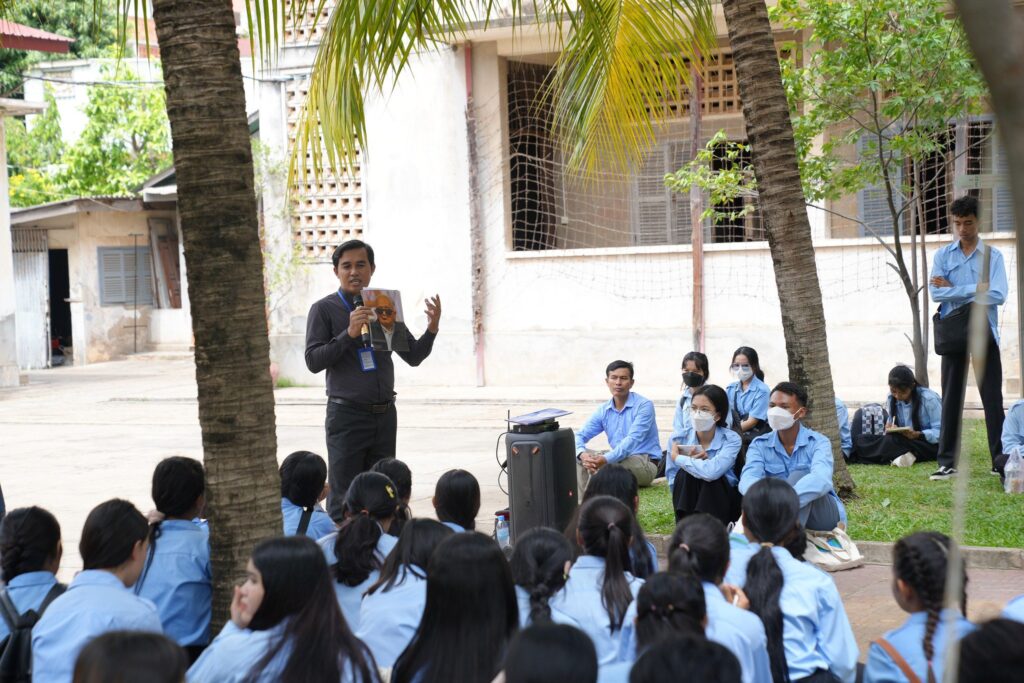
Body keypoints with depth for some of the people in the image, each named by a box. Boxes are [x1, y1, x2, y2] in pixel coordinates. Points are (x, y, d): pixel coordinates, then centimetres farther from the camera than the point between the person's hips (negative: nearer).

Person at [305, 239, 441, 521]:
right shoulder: (324, 310, -1)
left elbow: (413, 356, 13)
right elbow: (313, 361, -10)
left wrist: (432, 329, -5)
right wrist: (349, 334, -20)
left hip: (385, 413, 5)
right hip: (347, 414, -5)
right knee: (344, 495, -4)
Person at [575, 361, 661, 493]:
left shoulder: (644, 406, -11)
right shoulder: (604, 411, 7)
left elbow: (633, 440, -24)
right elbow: (580, 436, 2)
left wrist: (606, 459, -37)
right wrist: (583, 454, -24)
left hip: (646, 463, -6)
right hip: (619, 460, 6)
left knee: (600, 466, -30)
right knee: (578, 457, -10)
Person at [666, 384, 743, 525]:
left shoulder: (731, 439, -14)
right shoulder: (678, 438, -6)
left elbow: (712, 471, -33)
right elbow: (673, 484, -6)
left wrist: (678, 458, -20)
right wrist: (698, 464, -22)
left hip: (723, 504, -2)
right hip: (689, 505, 2)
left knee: (711, 476, -31)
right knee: (685, 473, -27)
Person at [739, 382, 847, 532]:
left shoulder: (818, 442, -10)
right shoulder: (759, 445, -1)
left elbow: (821, 480, -33)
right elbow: (748, 480, -22)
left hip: (823, 514, -3)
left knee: (799, 477, -31)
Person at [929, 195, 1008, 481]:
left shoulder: (992, 256, 1)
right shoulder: (943, 255, 6)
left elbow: (997, 295, -12)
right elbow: (935, 293, -8)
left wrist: (953, 290, -10)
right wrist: (975, 290, -13)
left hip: (984, 332, -1)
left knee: (992, 397, 1)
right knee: (951, 398, 5)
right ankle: (948, 462, 9)